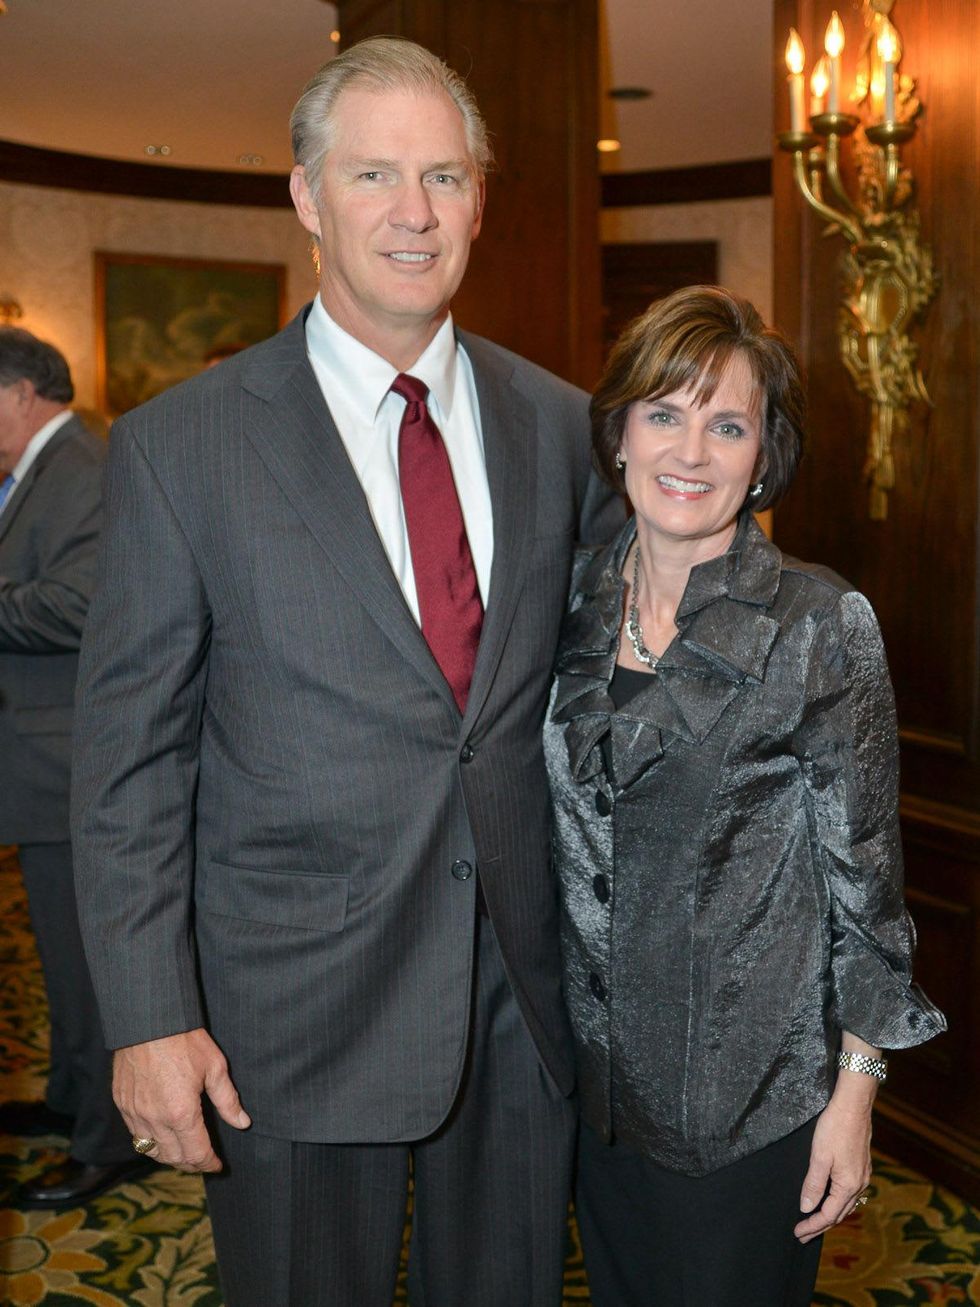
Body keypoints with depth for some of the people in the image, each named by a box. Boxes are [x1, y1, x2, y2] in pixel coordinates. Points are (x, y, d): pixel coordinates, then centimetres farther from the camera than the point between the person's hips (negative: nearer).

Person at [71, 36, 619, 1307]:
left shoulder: (561, 425, 2)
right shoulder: (176, 447, -8)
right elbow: (131, 758, -7)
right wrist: (150, 1018, -10)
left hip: (524, 997, 4)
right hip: (293, 1014, -3)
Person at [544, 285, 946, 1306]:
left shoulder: (821, 626, -14)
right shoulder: (574, 601, 0)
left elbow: (864, 870, -9)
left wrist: (855, 1090, -9)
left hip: (753, 1094, -4)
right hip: (598, 1075, 5)